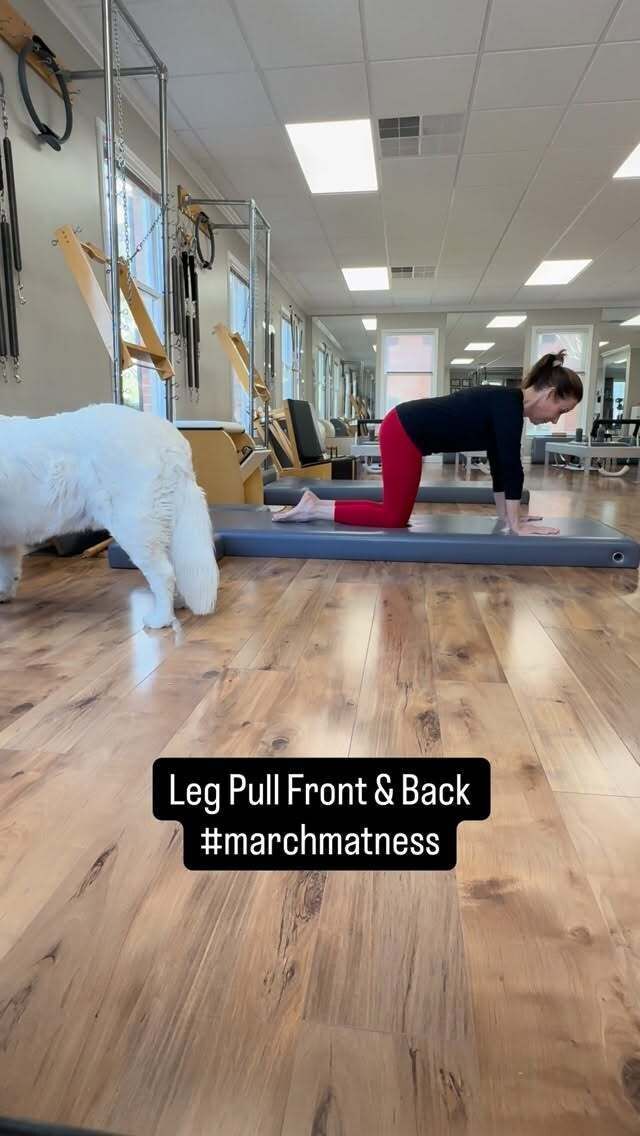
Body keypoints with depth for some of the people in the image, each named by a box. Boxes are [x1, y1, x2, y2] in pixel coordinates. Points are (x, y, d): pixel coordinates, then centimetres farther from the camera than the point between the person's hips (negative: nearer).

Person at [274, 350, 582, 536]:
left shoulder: (504, 404, 12)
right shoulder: (509, 403, -16)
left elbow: (498, 463, 16)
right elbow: (511, 466, -20)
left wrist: (506, 516, 16)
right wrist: (516, 525, -17)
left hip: (404, 431, 10)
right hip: (403, 432, -10)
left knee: (394, 511, 14)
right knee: (395, 518, -3)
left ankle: (316, 504, 18)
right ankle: (313, 509, -2)